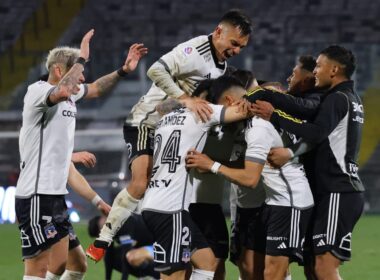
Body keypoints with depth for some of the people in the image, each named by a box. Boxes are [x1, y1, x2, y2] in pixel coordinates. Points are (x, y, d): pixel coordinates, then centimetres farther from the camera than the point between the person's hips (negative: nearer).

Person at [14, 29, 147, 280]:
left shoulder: (71, 93, 13)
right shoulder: (37, 91, -13)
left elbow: (95, 89, 34)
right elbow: (63, 91, -36)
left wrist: (124, 70, 20)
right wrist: (82, 58, -24)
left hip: (56, 194, 10)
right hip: (36, 196, -10)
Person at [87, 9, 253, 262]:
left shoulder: (221, 65, 9)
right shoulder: (195, 51, -20)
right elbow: (156, 71, -33)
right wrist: (186, 99, -39)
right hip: (147, 122, -10)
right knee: (140, 184, -22)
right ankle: (102, 243, -16)